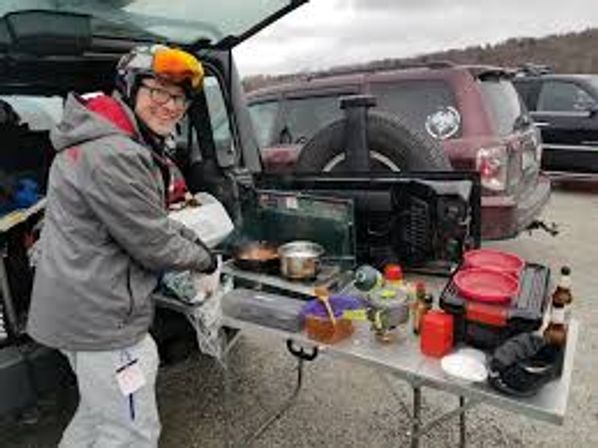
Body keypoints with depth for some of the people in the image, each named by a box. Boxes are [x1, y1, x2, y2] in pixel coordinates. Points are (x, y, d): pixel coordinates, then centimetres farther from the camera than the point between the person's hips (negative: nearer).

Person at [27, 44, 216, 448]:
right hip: (101, 318, -11)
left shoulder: (101, 140, 10)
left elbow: (142, 217, 19)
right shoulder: (115, 155, -26)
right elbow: (153, 246, -21)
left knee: (99, 411, 31)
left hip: (80, 309, 11)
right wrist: (203, 258, -3)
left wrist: (187, 235, 9)